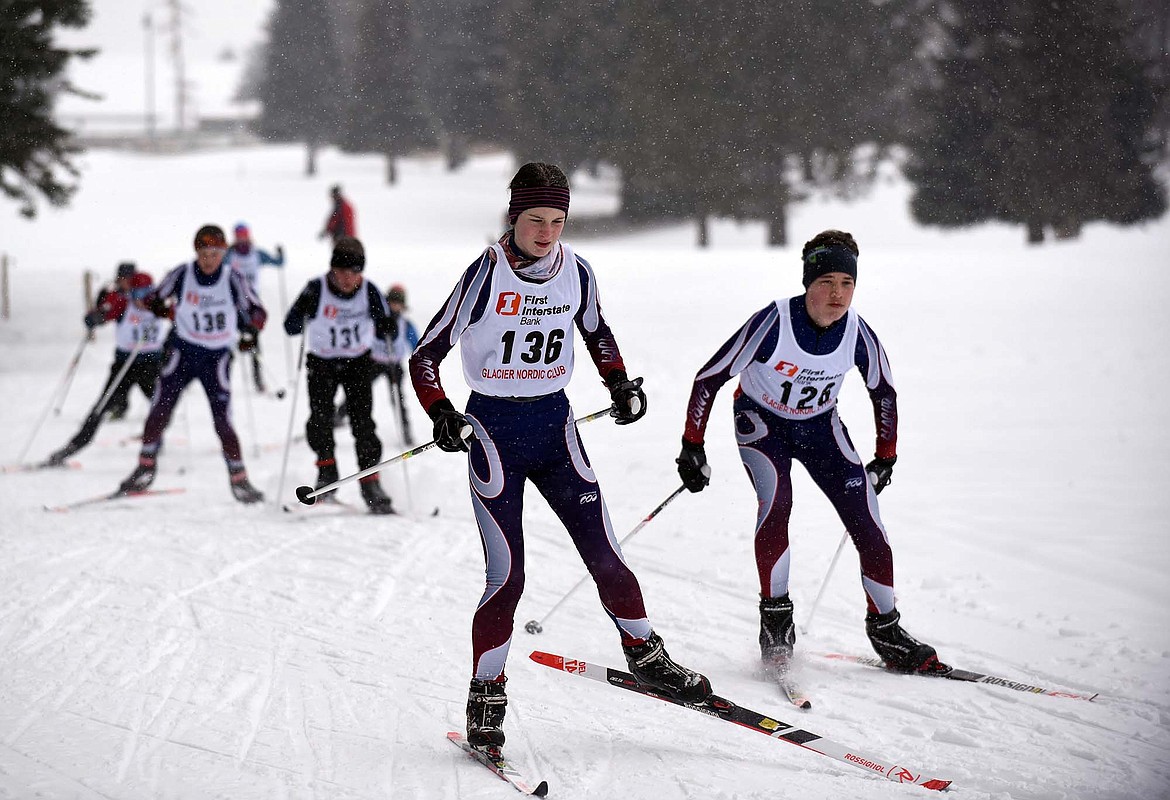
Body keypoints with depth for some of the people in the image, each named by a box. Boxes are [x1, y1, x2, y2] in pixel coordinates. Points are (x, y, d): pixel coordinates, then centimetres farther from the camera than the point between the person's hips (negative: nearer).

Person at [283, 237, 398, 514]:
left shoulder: (369, 292, -13)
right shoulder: (317, 289, -17)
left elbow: (385, 331, -6)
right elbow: (290, 327, -16)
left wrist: (388, 327, -29)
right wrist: (303, 309, -36)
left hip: (358, 363, 1)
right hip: (321, 363, 0)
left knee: (362, 420, -10)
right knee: (320, 415, -20)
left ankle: (370, 483, -5)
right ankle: (326, 469, -2)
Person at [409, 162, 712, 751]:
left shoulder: (575, 271, -1)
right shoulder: (487, 275, -14)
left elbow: (596, 332, 20)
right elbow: (426, 355, -10)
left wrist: (619, 382, 5)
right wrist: (442, 414, -25)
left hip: (554, 424, 4)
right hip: (494, 428, -4)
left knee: (605, 557, 1)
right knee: (507, 576, -8)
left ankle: (645, 657, 21)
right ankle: (485, 697, 7)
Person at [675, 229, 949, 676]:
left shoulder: (857, 334, -19)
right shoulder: (772, 323, -30)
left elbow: (883, 392, 1)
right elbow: (710, 377, -21)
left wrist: (885, 458, 6)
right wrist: (692, 447, -20)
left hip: (820, 427, 3)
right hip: (762, 421, -3)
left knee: (867, 523, -8)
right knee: (776, 502, -30)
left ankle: (885, 630, 8)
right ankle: (775, 614, -15)